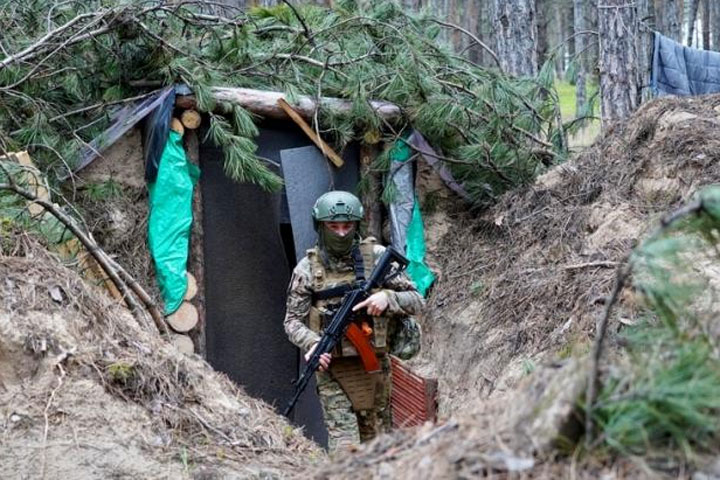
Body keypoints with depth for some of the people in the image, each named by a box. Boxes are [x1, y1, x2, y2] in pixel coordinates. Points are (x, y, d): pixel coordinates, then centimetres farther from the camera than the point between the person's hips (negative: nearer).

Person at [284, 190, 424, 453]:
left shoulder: (377, 256, 0)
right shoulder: (308, 268, 0)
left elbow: (416, 301, 2)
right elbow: (292, 320, 3)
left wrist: (387, 297, -19)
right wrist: (312, 344, -18)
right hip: (332, 369, -1)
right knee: (345, 448, -9)